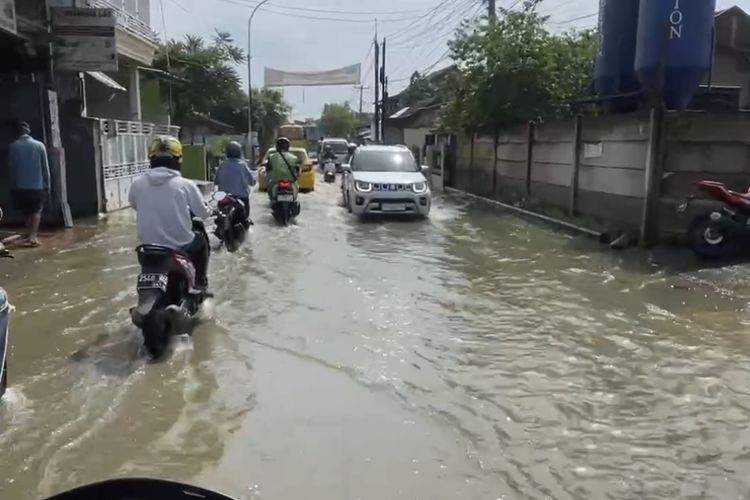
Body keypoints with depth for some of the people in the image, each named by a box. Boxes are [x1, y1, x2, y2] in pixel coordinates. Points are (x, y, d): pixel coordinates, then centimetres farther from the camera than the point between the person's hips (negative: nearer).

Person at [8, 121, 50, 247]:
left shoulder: (13, 147, -2)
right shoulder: (39, 145, -3)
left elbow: (11, 168, 1)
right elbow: (45, 168, -1)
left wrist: (13, 186, 8)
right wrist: (47, 185, 7)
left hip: (19, 187, 1)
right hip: (37, 186, -1)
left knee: (26, 212, 18)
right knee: (36, 211, 11)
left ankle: (30, 234, 21)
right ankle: (32, 236, -3)